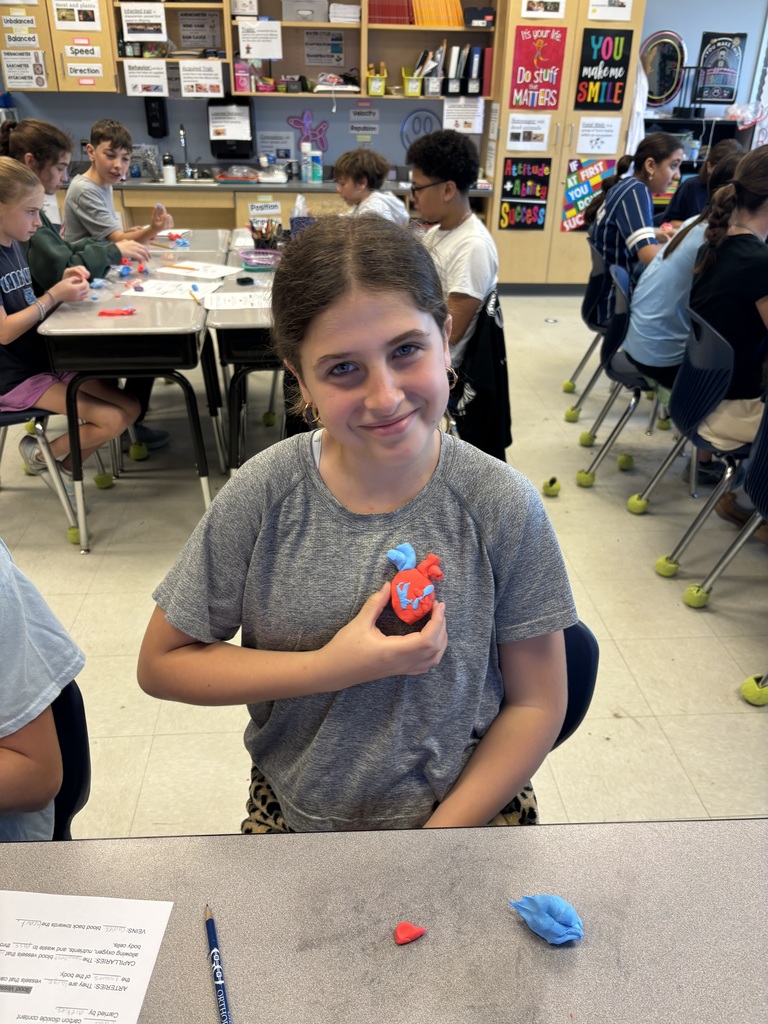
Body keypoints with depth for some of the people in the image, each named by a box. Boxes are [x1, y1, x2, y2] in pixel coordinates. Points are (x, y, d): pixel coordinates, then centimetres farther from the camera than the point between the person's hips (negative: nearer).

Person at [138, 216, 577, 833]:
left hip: (468, 807, 0)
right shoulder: (263, 495, -18)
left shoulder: (504, 506, -18)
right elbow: (162, 664, -10)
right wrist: (330, 668, -21)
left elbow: (536, 703, -10)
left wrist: (435, 836, -16)